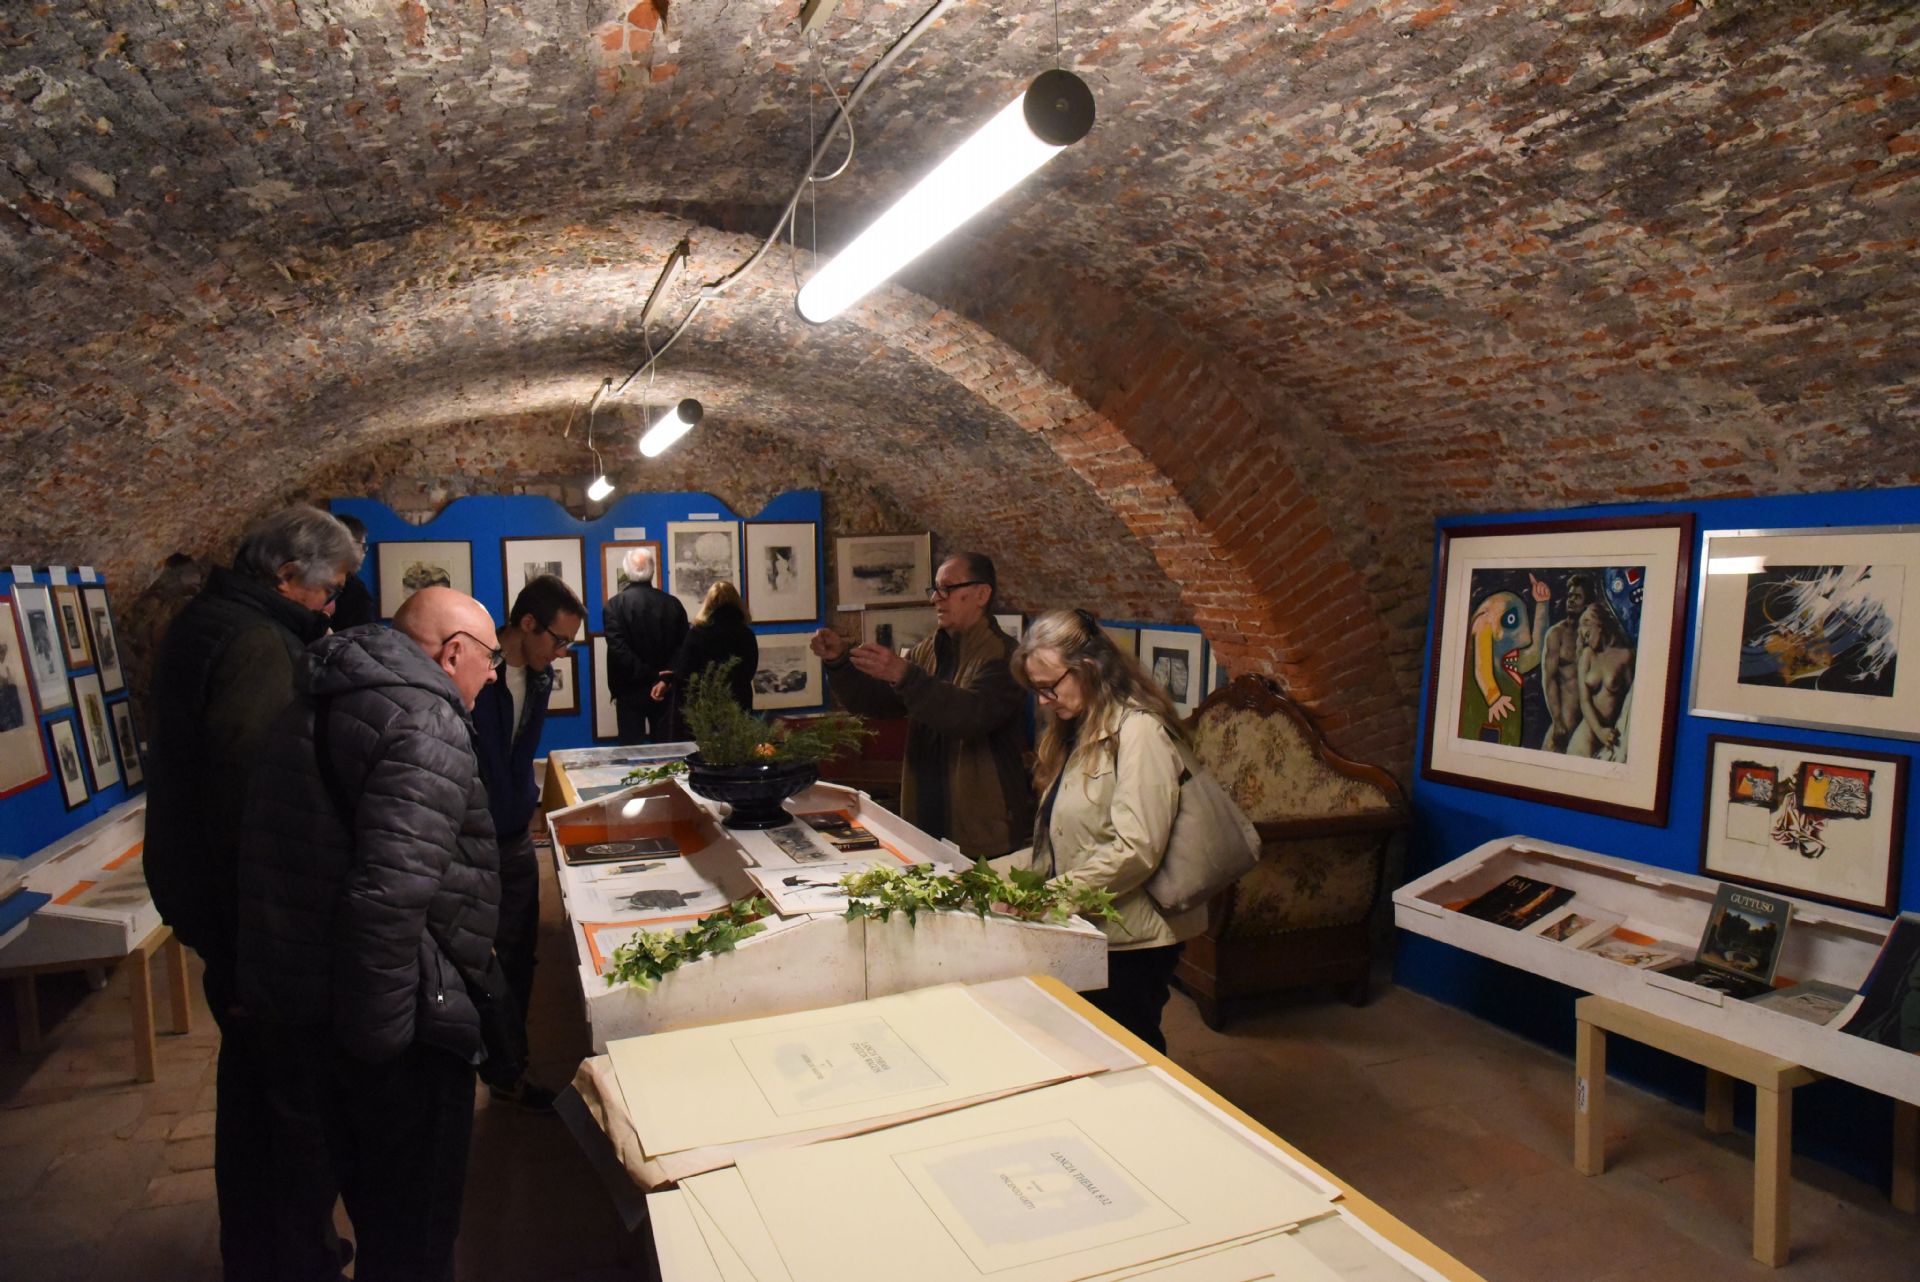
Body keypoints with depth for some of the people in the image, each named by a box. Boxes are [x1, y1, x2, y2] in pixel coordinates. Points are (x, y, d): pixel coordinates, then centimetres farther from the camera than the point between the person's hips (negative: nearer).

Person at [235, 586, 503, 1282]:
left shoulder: (322, 705, 11)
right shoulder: (427, 722, -20)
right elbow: (391, 894, -30)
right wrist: (378, 1038, -22)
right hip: (396, 1017, -9)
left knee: (374, 1205, 27)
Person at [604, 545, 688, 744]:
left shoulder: (615, 604, -8)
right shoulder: (672, 603, 1)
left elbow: (618, 649, -17)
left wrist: (649, 675, -13)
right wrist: (665, 677, -8)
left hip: (631, 690, -2)